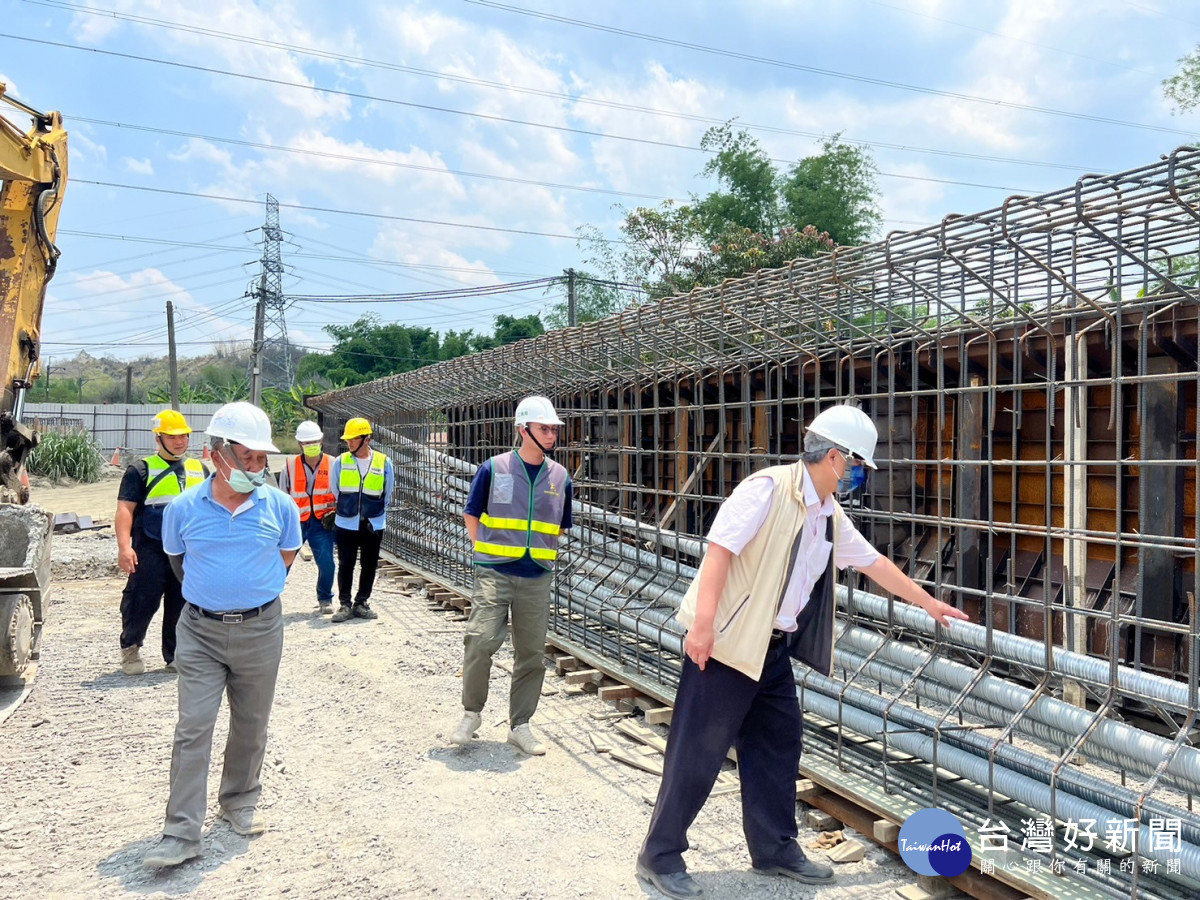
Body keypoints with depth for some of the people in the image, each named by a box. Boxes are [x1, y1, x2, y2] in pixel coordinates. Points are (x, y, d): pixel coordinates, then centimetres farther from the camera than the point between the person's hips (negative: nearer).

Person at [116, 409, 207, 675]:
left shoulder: (200, 470, 16)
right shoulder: (142, 470, 2)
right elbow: (125, 508, -5)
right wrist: (124, 546, -16)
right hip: (150, 551, -4)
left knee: (182, 605, 7)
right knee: (142, 602, -2)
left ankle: (175, 655, 19)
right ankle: (130, 647, 21)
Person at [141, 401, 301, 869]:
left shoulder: (280, 505, -6)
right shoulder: (184, 508, -6)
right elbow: (177, 559, 13)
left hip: (260, 629, 1)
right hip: (200, 630, 0)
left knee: (250, 725, 12)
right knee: (193, 728, -2)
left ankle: (239, 804, 33)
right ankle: (181, 834, 4)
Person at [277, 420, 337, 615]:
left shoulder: (332, 465, 2)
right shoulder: (290, 467, 3)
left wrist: (334, 513, -2)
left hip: (322, 522, 0)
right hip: (296, 521, 1)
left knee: (326, 562, -5)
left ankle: (325, 599, 16)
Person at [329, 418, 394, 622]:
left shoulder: (384, 463, -3)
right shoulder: (340, 462, -1)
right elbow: (335, 492, 11)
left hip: (373, 526, 0)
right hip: (345, 525, 0)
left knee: (369, 566, 7)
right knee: (345, 565, 4)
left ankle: (361, 603, 19)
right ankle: (345, 604, 14)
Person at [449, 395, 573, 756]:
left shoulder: (560, 477, 6)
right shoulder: (493, 469, -2)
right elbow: (471, 515, 7)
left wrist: (541, 552, 11)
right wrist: (487, 552, 3)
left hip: (537, 578, 3)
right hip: (494, 573, -3)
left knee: (531, 653, 6)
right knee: (481, 641, -13)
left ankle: (520, 725, 21)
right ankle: (471, 713, 10)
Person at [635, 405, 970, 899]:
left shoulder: (830, 515, 11)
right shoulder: (768, 489, -16)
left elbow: (874, 562, 23)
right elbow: (719, 549, -23)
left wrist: (929, 603, 30)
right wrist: (703, 623, -29)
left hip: (774, 648, 9)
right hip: (726, 640, -9)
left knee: (779, 742, 14)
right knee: (699, 748, -2)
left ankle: (775, 849, 30)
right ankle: (660, 857, 11)